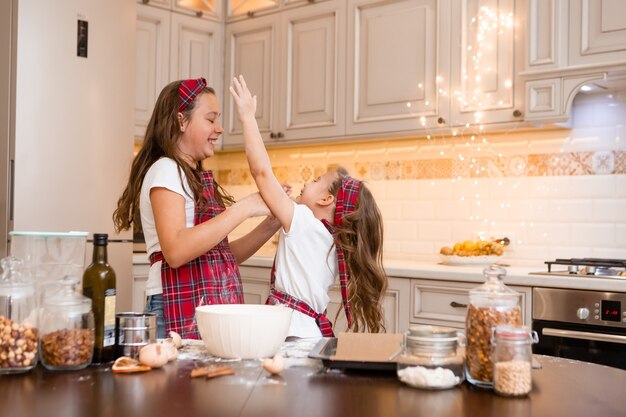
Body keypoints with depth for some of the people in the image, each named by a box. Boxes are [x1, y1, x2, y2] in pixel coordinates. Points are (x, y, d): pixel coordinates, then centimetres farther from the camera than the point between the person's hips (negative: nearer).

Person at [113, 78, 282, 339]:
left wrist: (272, 223, 4)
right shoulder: (165, 170, -8)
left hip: (213, 307, 8)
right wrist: (242, 209, -20)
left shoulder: (198, 179, 19)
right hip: (181, 313, -8)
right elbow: (175, 251, -23)